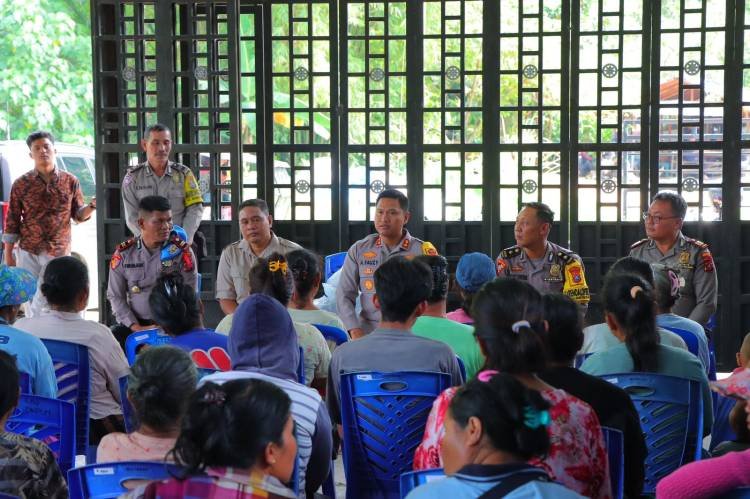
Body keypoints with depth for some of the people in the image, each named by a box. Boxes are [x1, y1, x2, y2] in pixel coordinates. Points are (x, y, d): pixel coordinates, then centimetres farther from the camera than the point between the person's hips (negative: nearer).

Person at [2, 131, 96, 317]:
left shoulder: (70, 181, 4)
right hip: (28, 254, 0)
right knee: (33, 301, 1)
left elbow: (78, 214, 8)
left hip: (59, 253, 0)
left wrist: (92, 206, -13)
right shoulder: (21, 184, 1)